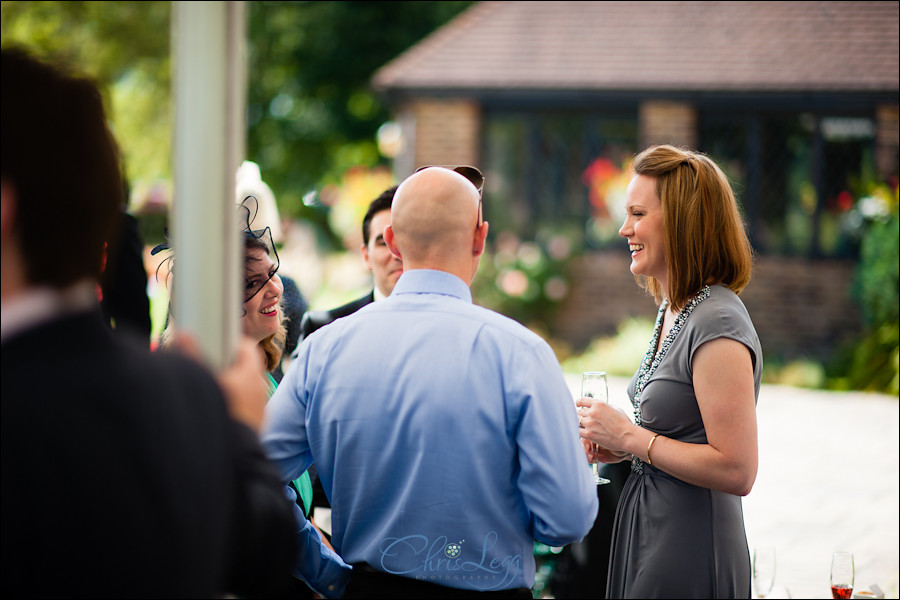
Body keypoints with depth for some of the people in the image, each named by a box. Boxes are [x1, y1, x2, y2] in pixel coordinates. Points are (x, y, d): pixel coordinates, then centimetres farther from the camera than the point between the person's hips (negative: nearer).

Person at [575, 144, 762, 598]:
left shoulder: (718, 328, -20)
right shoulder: (673, 310, 10)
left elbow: (737, 471, -24)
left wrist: (630, 437, -18)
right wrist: (622, 445, 5)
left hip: (689, 560, -10)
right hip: (649, 532, 10)